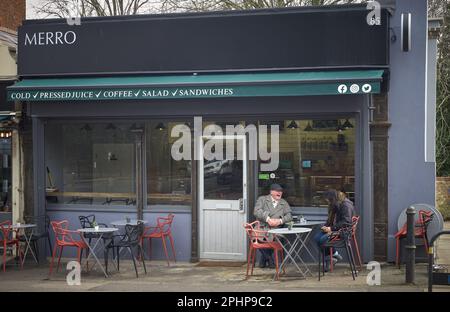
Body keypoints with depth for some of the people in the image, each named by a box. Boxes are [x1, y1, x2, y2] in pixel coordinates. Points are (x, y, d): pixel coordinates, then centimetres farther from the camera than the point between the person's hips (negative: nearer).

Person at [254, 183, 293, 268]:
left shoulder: (284, 203, 20)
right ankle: (269, 259, -9)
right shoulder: (262, 199, 12)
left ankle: (263, 260, -6)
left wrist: (280, 221, -12)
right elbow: (257, 211, -4)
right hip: (261, 227, -1)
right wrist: (268, 219, -19)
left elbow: (289, 216, 9)